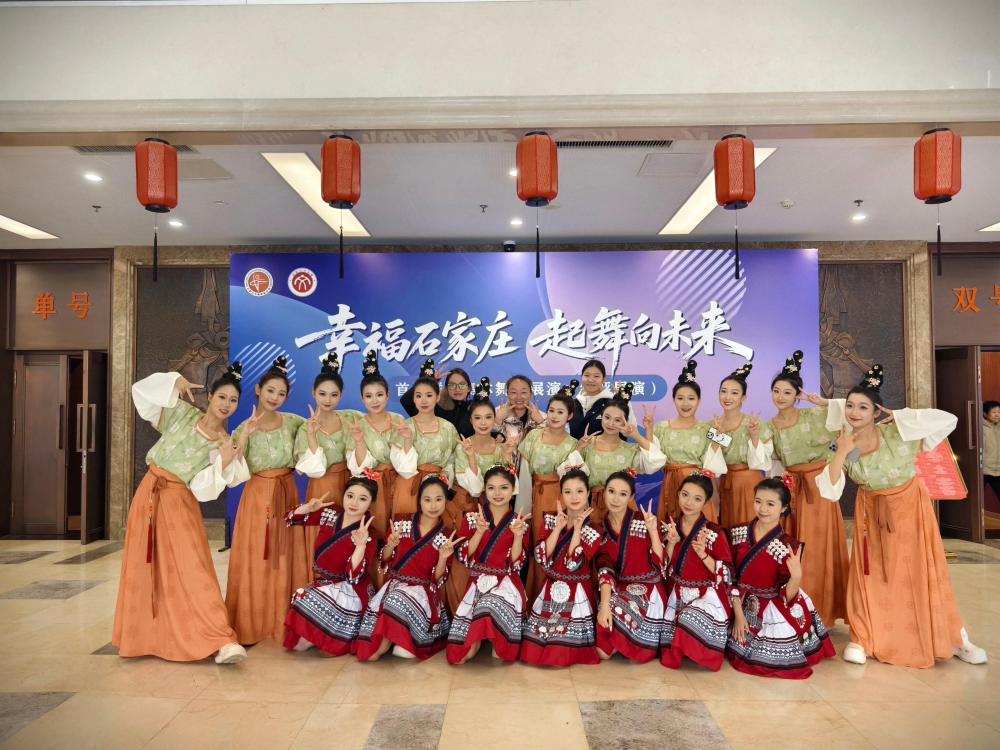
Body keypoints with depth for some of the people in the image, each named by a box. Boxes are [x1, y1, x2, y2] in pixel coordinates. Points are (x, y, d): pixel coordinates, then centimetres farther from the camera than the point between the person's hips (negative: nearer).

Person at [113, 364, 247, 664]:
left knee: (192, 569, -11)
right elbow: (142, 391, 2)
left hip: (179, 503, -2)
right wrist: (175, 382, -9)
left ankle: (220, 641, -14)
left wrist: (223, 462, -26)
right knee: (145, 568, 10)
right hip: (149, 494, 3)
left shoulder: (224, 444, -5)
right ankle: (146, 635, 29)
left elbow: (202, 489, -12)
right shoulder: (182, 413, 0)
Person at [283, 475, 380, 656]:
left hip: (348, 591, -6)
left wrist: (361, 545, -42)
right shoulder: (329, 513, -3)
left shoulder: (368, 537, -17)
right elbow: (290, 519, 7)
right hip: (322, 583, 6)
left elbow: (354, 577, -27)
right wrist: (308, 508, -14)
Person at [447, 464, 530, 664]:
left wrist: (518, 535, -20)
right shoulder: (471, 518, 3)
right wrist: (480, 531, -18)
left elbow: (516, 564, -5)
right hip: (477, 582, 1)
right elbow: (463, 557, -5)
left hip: (505, 583, 0)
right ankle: (476, 639, 17)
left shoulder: (519, 523, 2)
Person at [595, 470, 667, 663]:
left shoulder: (645, 521, -8)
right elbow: (605, 569, -10)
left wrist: (652, 530, -24)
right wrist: (604, 605, -25)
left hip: (647, 591, -3)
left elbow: (660, 563, -13)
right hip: (618, 590, 3)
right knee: (601, 651, -15)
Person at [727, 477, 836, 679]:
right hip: (746, 608, 3)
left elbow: (786, 596, -16)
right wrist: (738, 613, -6)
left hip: (777, 615, -3)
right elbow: (731, 577, -3)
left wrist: (796, 576, -36)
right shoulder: (738, 533, -7)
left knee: (778, 663, -5)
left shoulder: (787, 546, -17)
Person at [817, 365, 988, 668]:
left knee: (922, 571, 5)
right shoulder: (844, 443, -16)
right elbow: (829, 491, -19)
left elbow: (948, 420, -32)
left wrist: (896, 416, -30)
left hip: (909, 504, -2)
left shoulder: (896, 434, -24)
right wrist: (841, 454, -29)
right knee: (871, 573, 4)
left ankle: (954, 638, 25)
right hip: (872, 510, 2)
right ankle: (862, 638, 17)